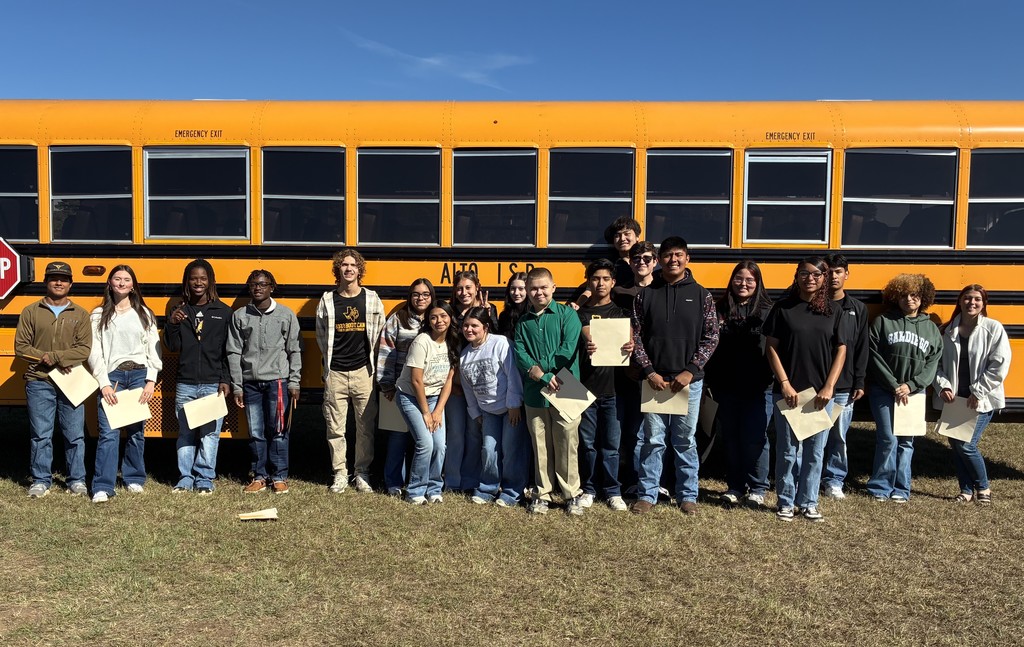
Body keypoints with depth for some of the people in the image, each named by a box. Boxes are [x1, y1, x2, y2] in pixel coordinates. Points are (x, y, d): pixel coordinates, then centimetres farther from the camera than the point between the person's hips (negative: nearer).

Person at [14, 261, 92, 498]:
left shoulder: (80, 315, 5)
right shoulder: (31, 312, 6)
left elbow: (84, 349, -4)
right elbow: (21, 347, 1)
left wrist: (53, 356, -14)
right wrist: (47, 359, -11)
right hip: (39, 383, 0)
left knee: (75, 435, 5)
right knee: (40, 435, 5)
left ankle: (77, 480, 16)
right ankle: (41, 481, 17)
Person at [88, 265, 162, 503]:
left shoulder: (144, 314, 10)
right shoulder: (99, 315, 8)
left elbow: (153, 350, 7)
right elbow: (95, 352, 3)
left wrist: (151, 380, -2)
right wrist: (104, 383, -7)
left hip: (139, 375, 1)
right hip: (112, 377, -1)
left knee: (136, 431, 8)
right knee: (108, 432, -10)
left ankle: (134, 478, 22)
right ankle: (103, 487, -7)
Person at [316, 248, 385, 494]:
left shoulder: (372, 298, 3)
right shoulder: (327, 300, 3)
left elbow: (379, 333, 8)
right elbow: (321, 336, 12)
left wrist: (370, 360, 6)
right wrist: (330, 361, 10)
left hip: (363, 372, 0)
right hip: (335, 373, 0)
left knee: (366, 426, 4)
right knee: (335, 427, 5)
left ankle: (362, 474, 17)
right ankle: (340, 474, 18)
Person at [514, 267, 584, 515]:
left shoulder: (567, 314, 0)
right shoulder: (523, 321, 11)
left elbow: (569, 349, -11)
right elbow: (520, 354, 0)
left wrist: (540, 367, -14)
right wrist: (546, 377, -14)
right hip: (534, 394, 3)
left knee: (567, 444, 2)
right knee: (540, 446, 10)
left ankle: (571, 494, 16)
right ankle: (543, 494, 23)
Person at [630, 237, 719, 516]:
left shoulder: (701, 295, 3)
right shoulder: (646, 295, 3)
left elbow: (711, 337, 0)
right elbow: (635, 336, 2)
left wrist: (690, 371, -9)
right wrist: (649, 372, -8)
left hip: (689, 381, 0)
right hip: (654, 380, 0)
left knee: (686, 441, 10)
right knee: (653, 440, 6)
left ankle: (687, 495, 23)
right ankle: (647, 494, 18)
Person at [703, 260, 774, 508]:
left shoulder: (767, 311, 1)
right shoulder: (720, 309, 6)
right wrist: (709, 381, 1)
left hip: (758, 387, -2)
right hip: (726, 386, 3)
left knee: (755, 438, 0)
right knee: (731, 438, 10)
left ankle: (757, 488, 17)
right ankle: (735, 487, 24)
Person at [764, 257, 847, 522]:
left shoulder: (833, 311, 5)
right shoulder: (783, 307, -1)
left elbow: (841, 350, 6)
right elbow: (771, 347, -3)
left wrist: (829, 387, -4)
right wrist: (785, 385, -9)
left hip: (820, 393, 2)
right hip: (788, 392, -2)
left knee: (815, 450, 9)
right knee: (788, 449, 4)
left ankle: (808, 503, 22)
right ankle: (786, 502, 18)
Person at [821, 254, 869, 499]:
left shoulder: (858, 309, 8)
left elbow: (862, 349, 7)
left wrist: (859, 382, 2)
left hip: (844, 386, 2)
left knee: (839, 436, 9)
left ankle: (834, 480, 21)